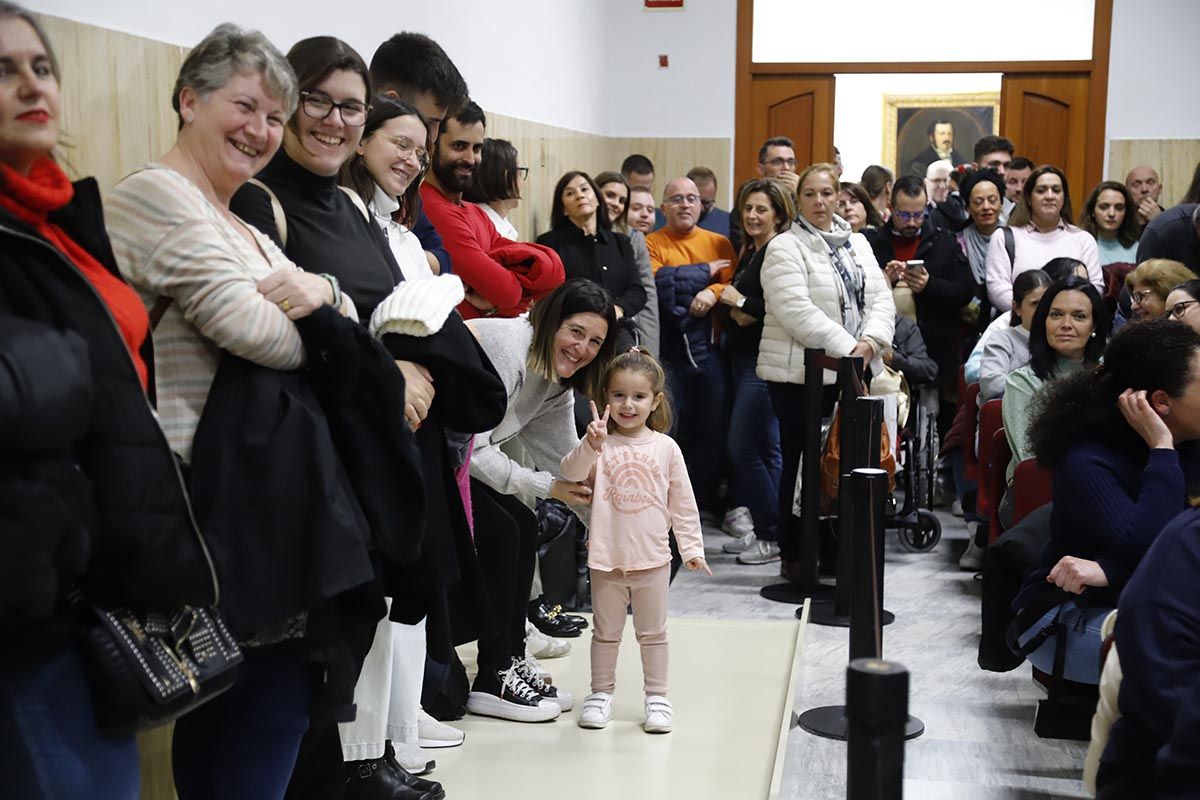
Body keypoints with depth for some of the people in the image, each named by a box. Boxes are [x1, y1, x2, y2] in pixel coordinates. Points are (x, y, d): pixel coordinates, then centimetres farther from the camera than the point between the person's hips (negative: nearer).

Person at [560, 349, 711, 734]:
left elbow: (683, 503, 3)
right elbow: (571, 472, -22)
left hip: (652, 559, 0)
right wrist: (590, 445, -38)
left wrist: (692, 547, 3)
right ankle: (601, 693, 27)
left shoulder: (665, 447, -2)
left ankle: (656, 696, 22)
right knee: (606, 631, 14)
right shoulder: (600, 444, -4)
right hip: (606, 558, 0)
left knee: (653, 632, 12)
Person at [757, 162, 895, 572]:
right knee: (801, 461, 0)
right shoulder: (785, 248, -6)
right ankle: (794, 554, 9)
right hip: (800, 373, -6)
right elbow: (796, 311, -17)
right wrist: (846, 346, -20)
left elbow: (880, 298, 9)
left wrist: (870, 340, -10)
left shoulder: (858, 244, 16)